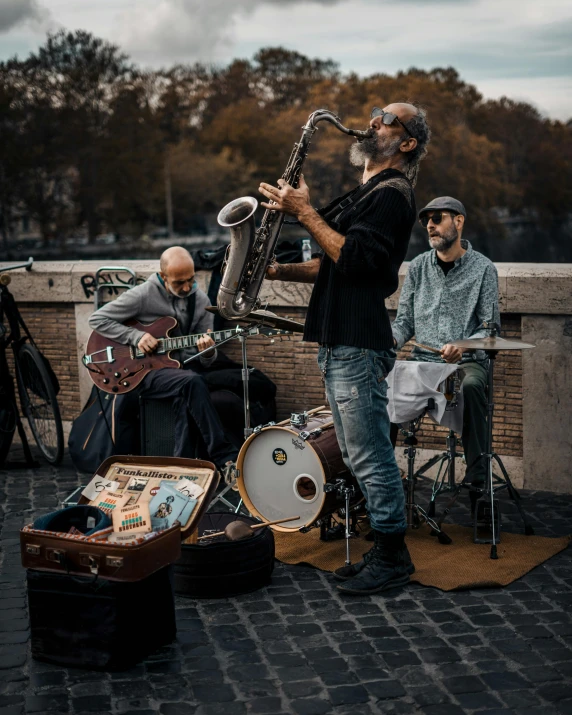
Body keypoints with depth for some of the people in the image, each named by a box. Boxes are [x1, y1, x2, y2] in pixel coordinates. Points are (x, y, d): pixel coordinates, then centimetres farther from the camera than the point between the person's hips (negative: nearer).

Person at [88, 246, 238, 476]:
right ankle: (226, 459, -34)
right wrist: (136, 336, -14)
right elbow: (97, 319, -4)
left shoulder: (200, 301, 4)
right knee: (192, 382, -33)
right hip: (146, 371, -4)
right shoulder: (144, 294, -8)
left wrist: (208, 352, -19)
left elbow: (206, 362, 7)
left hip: (184, 368, 4)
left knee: (187, 396, -33)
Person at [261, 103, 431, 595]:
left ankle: (393, 559, 6)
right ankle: (383, 553, 22)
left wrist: (305, 212, -17)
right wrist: (281, 271, 12)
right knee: (359, 456, 13)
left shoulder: (391, 194, -9)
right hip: (339, 343, 10)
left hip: (359, 347, -10)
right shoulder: (365, 194, 23)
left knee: (371, 457, -5)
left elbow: (354, 258, -21)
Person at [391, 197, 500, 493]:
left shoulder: (482, 269, 0)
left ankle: (477, 479, -26)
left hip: (467, 362, -3)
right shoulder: (419, 266, 11)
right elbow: (404, 319, 14)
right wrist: (391, 339, -9)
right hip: (422, 360, 4)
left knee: (471, 386, -36)